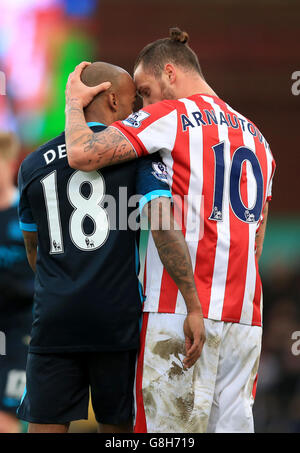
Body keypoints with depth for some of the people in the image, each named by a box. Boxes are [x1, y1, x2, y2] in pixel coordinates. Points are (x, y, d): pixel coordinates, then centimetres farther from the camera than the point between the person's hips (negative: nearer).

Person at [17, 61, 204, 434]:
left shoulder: (34, 165, 12)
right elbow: (164, 228, -14)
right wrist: (194, 306, -16)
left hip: (54, 320, 2)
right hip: (119, 319, -2)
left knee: (45, 427, 1)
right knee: (117, 428, 9)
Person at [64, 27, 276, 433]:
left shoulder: (171, 115, 0)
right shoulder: (257, 138, 23)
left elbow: (83, 155, -10)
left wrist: (73, 101, 8)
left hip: (182, 308, -7)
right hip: (243, 315, 7)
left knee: (169, 428, -6)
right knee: (233, 423, 4)